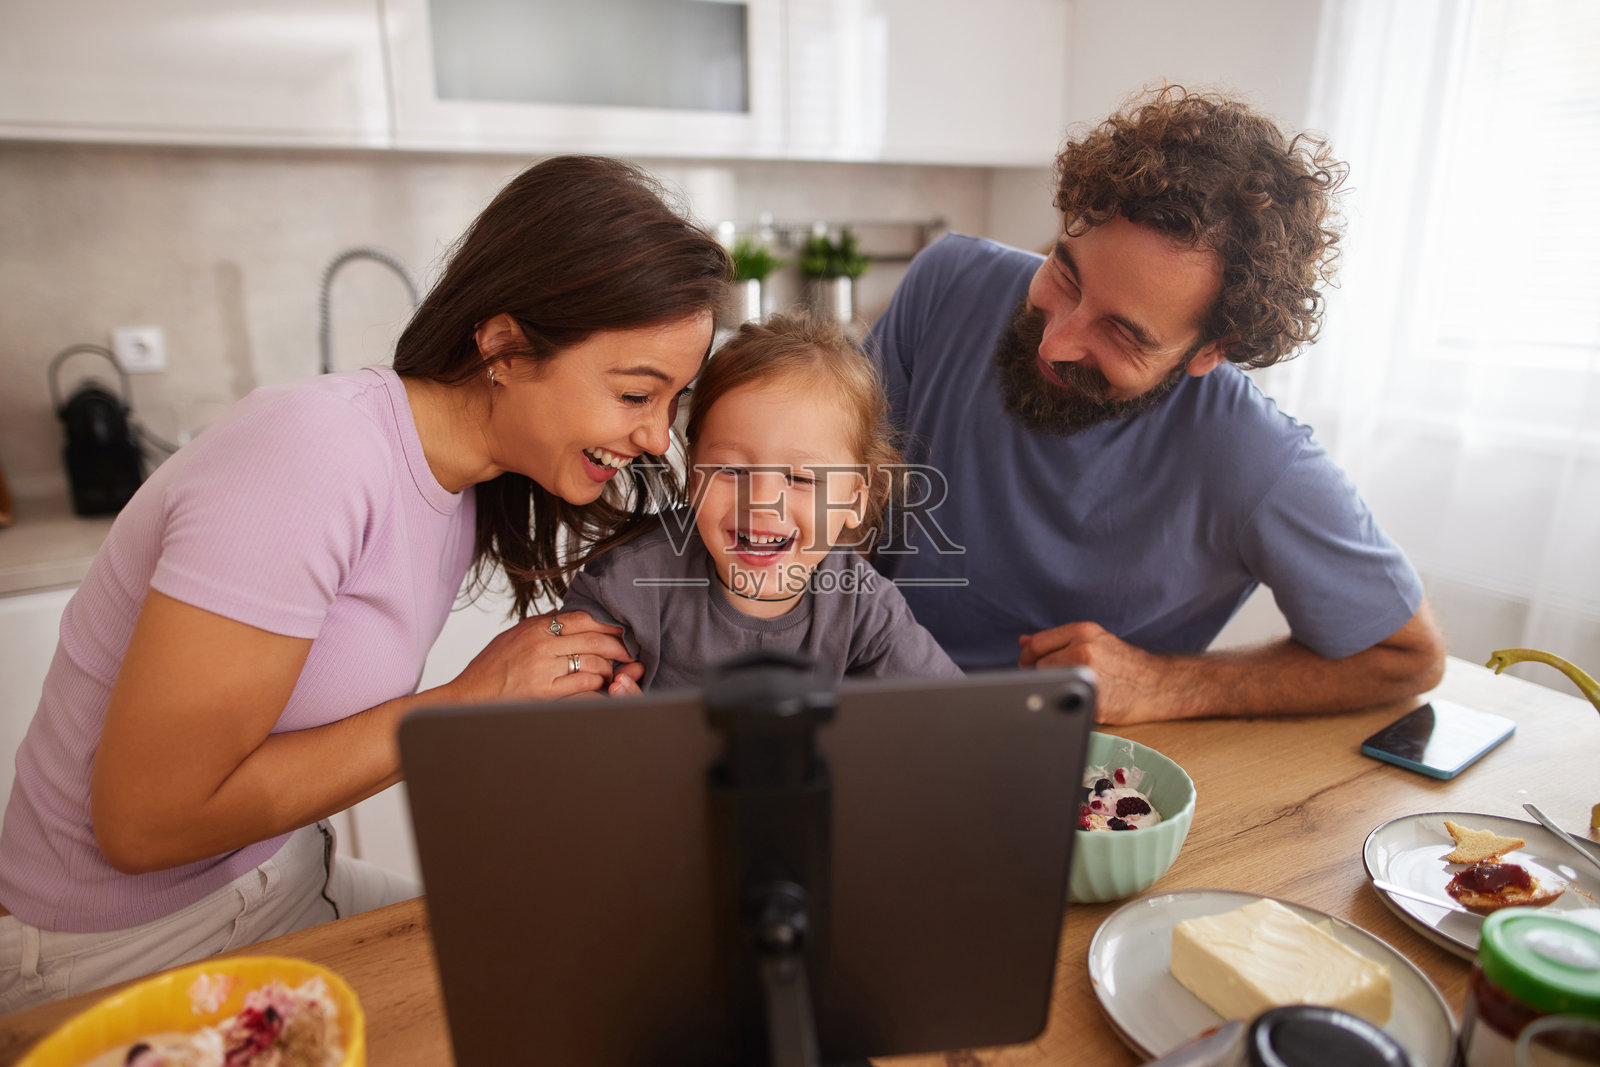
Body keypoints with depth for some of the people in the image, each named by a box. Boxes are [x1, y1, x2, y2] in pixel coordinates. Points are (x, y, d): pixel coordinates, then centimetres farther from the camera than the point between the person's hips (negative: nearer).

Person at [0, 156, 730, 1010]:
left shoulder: (465, 484, -2)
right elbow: (144, 820, -24)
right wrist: (465, 704, -22)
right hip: (124, 953, -6)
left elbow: (361, 720, -1)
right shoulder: (312, 458, -27)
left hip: (287, 876, 7)